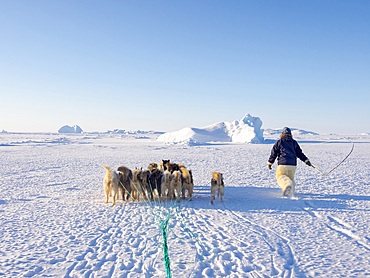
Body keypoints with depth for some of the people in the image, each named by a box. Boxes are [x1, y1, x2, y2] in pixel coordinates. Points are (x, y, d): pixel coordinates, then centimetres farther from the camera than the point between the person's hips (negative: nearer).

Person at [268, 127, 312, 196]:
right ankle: (291, 191, 6)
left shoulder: (279, 142, 4)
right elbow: (299, 153, 13)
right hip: (293, 164, 4)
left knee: (281, 176, -4)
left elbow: (273, 153, 4)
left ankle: (287, 185, -35)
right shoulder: (294, 142, 15)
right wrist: (306, 160, 19)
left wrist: (270, 163, 10)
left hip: (283, 164, -4)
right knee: (290, 177, 19)